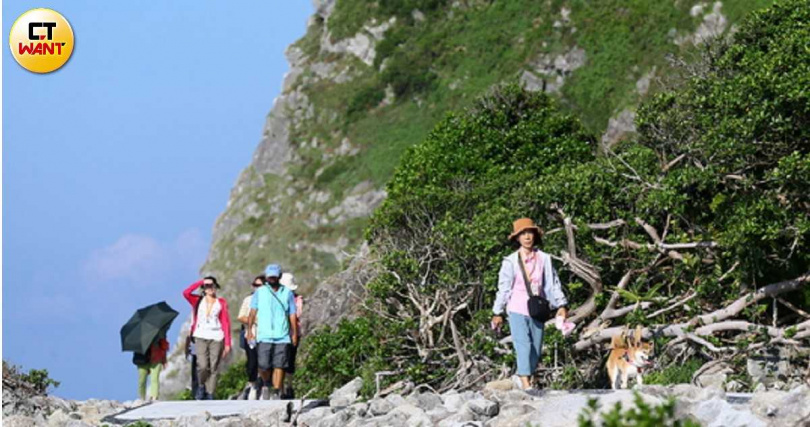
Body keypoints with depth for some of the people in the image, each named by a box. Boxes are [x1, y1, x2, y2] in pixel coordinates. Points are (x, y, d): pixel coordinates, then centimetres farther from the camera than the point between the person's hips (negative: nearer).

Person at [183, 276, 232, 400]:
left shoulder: (221, 303, 10)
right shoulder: (198, 301, 11)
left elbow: (226, 323, 5)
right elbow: (186, 293, -8)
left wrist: (227, 343, -2)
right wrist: (201, 282, -1)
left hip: (217, 338, 0)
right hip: (201, 337, 0)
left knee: (213, 368, -3)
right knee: (203, 366, -16)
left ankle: (209, 394, 4)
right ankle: (201, 386, 11)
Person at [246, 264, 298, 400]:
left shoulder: (287, 293, 11)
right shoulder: (259, 292, 9)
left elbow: (292, 314, 11)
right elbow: (253, 312, 7)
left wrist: (294, 333, 4)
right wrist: (249, 330, -2)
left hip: (282, 336, 1)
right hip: (264, 336, -1)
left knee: (279, 366, -6)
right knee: (263, 365, -8)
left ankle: (276, 393, -2)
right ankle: (266, 385, 20)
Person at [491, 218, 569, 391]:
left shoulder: (544, 259, 2)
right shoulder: (510, 262, -3)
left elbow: (553, 283, 4)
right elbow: (503, 287, 3)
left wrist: (561, 305, -6)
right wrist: (498, 312, 5)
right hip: (517, 310, -3)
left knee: (536, 350, 8)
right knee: (523, 346, -15)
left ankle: (522, 377, 28)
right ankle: (526, 385, -20)